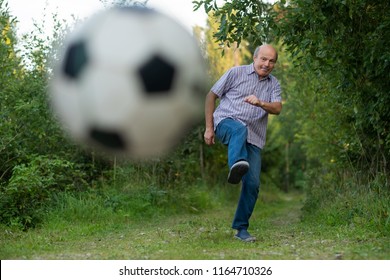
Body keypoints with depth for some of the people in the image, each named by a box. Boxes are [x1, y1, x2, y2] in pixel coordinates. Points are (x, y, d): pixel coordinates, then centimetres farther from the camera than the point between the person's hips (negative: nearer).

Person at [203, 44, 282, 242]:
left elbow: (277, 108, -3)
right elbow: (211, 96, 6)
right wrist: (209, 128, -1)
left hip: (254, 138, 4)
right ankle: (236, 165, -69)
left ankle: (241, 228, 7)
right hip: (227, 122, -4)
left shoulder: (273, 84, 14)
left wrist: (260, 103, -25)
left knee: (253, 184, -5)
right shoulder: (236, 73, 5)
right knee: (239, 129, -41)